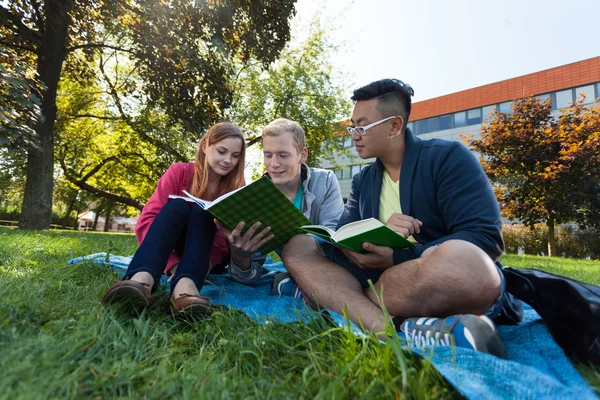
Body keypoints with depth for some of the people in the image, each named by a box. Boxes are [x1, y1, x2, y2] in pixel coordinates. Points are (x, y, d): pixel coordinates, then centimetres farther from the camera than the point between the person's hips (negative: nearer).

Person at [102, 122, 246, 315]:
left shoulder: (236, 188, -6)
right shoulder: (180, 172, -8)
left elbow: (227, 238, -15)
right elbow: (146, 221, -17)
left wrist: (202, 266, -36)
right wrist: (173, 264, -31)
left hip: (206, 256, 1)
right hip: (172, 250, 0)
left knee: (202, 212, -27)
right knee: (177, 206, -28)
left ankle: (186, 284, -53)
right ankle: (142, 279, -53)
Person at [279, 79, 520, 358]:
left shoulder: (447, 157, -5)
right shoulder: (362, 181, 12)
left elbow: (487, 238, -15)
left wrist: (397, 258, -24)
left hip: (456, 285, -4)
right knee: (298, 247, -12)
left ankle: (321, 295, -23)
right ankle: (402, 331, -32)